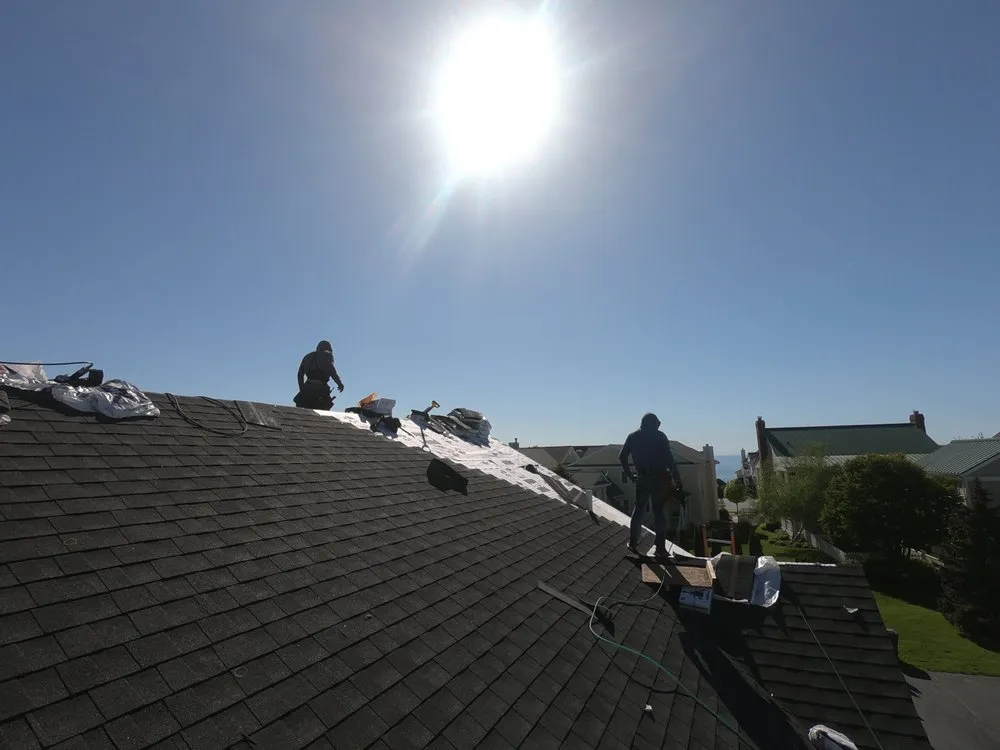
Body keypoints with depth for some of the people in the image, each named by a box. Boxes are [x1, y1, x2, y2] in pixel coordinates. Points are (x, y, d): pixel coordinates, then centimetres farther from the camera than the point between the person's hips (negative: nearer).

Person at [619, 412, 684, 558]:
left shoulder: (633, 436, 6)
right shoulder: (660, 436, -4)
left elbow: (622, 456, 4)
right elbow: (670, 459, -10)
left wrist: (629, 474, 11)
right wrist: (677, 480, -8)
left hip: (642, 479, 3)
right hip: (659, 479, -3)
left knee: (639, 509, 15)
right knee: (659, 511, 2)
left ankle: (633, 542, 18)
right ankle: (660, 548, 2)